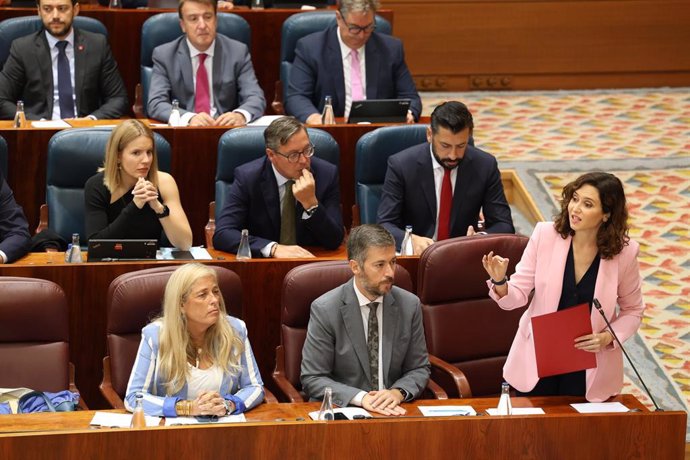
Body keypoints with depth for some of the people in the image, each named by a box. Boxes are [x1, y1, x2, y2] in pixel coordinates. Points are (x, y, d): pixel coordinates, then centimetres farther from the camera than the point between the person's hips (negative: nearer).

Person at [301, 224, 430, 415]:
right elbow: (312, 379, -7)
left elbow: (419, 369, 10)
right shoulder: (325, 310, -7)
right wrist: (361, 398, -21)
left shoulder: (409, 305, 2)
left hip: (394, 411, 2)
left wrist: (398, 392, -12)